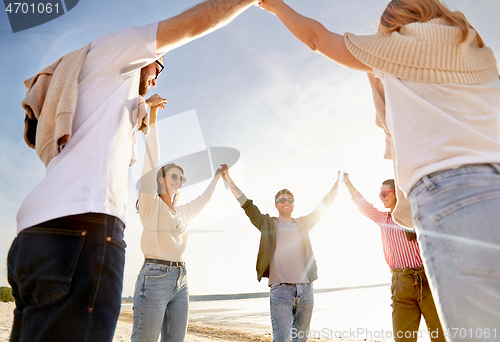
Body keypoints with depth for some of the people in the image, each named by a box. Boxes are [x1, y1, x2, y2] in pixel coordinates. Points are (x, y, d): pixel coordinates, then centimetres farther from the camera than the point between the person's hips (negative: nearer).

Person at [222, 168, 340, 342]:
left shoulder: (303, 223, 13)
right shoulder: (269, 224, 5)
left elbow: (324, 205, 20)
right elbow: (246, 204, 1)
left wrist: (338, 182, 22)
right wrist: (228, 179, -1)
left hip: (306, 290, 4)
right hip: (281, 290, -3)